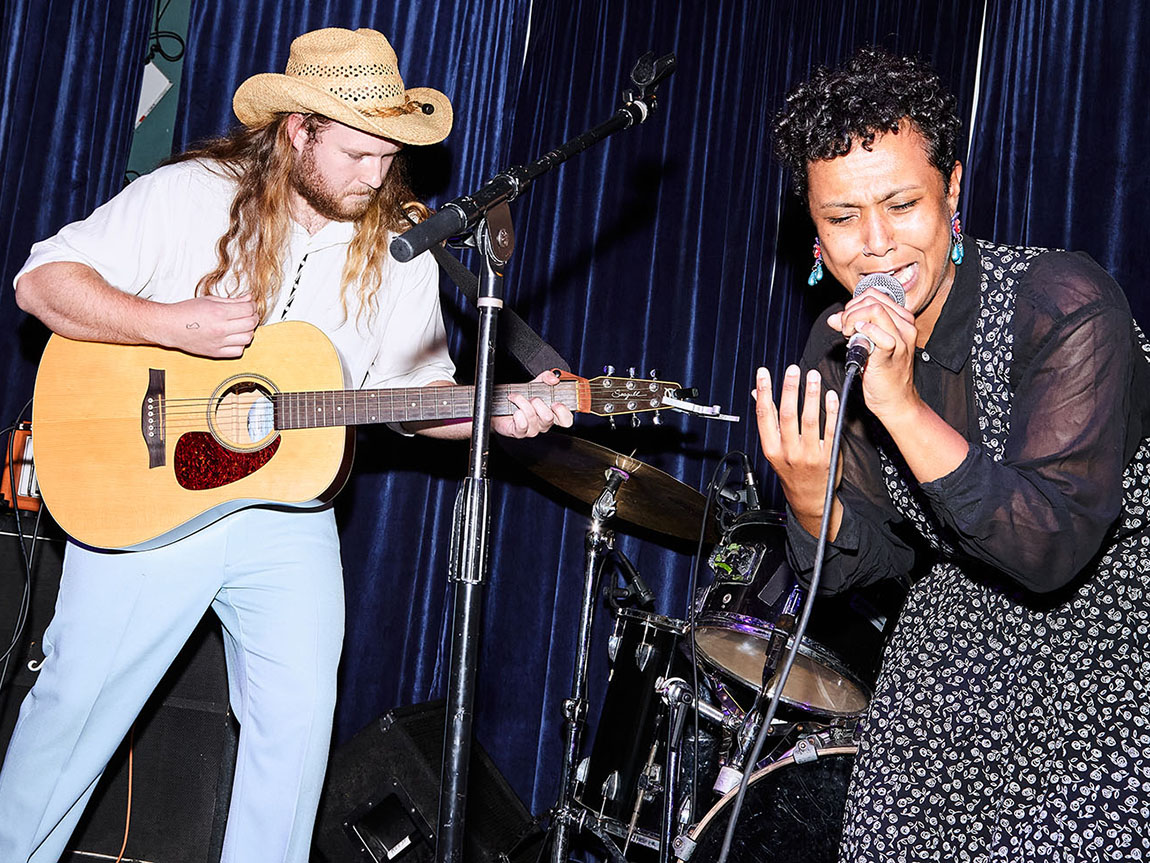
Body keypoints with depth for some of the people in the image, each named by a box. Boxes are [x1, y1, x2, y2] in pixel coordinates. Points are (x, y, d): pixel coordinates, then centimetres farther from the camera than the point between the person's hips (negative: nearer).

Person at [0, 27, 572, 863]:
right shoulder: (191, 196, -6)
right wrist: (172, 323, -22)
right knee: (80, 699, 3)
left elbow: (417, 387, 10)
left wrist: (493, 413, -10)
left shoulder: (401, 250, 3)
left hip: (289, 519, 3)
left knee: (299, 718, -3)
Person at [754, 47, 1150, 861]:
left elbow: (1053, 550, -34)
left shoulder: (1065, 305, -27)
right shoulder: (838, 349, -9)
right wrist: (810, 497, -26)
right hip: (959, 638, 5)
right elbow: (887, 555, -3)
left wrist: (903, 405, -42)